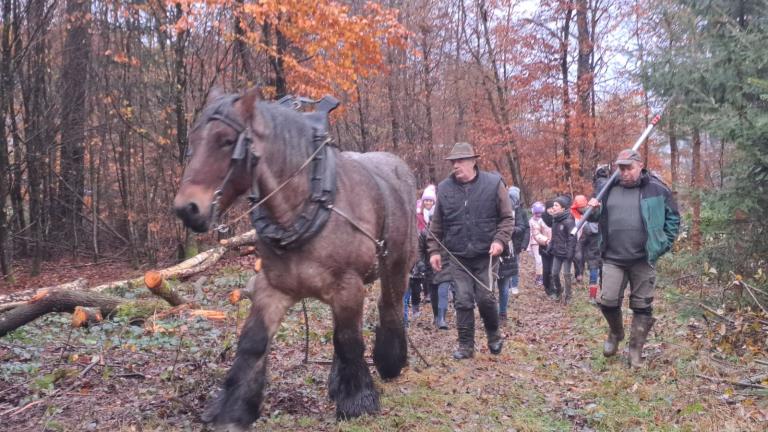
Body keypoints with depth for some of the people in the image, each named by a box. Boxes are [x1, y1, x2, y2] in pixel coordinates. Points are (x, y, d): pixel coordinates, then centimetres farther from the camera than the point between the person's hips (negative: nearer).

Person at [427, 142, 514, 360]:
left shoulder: (493, 183, -5)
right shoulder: (444, 188, 2)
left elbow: (507, 218, -1)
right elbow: (437, 225, 9)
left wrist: (499, 240, -15)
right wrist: (434, 250, 4)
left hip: (485, 255, -2)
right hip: (458, 257, 2)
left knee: (485, 298, 0)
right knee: (463, 302, 2)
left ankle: (494, 335, 27)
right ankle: (466, 345, 14)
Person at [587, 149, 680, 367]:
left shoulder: (656, 189, -2)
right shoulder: (609, 188, 7)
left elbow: (673, 218, 7)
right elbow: (597, 217, 18)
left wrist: (663, 244, 0)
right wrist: (593, 210, -5)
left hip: (643, 259, -2)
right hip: (613, 258, 2)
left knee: (642, 306, 4)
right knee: (608, 301, -4)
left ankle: (636, 350, 16)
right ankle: (615, 333, 25)